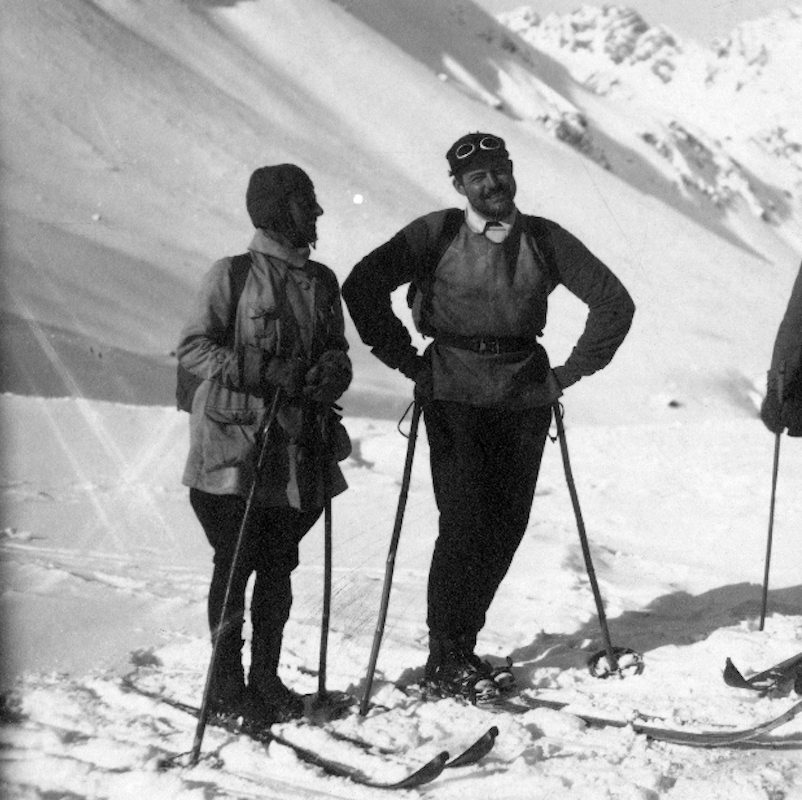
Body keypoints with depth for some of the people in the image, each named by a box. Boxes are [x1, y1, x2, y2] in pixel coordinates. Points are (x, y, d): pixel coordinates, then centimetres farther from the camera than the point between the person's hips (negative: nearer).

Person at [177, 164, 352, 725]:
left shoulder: (322, 281, 11)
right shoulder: (232, 275, -5)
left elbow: (337, 351, 18)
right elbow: (192, 348, -7)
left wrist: (333, 369, -6)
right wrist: (262, 371, -19)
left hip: (299, 446, 5)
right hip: (235, 442, -5)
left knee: (279, 565, 8)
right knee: (235, 563, -1)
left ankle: (266, 677, 19)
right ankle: (226, 684, 10)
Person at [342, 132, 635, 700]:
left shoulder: (544, 239, 6)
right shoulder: (437, 234, -2)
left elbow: (614, 302, 11)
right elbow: (363, 285, -7)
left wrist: (571, 372, 6)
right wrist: (407, 360, -6)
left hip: (525, 397, 4)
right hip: (456, 394, -3)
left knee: (507, 525, 3)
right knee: (465, 523, -9)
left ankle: (463, 645, 19)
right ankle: (444, 662, 2)